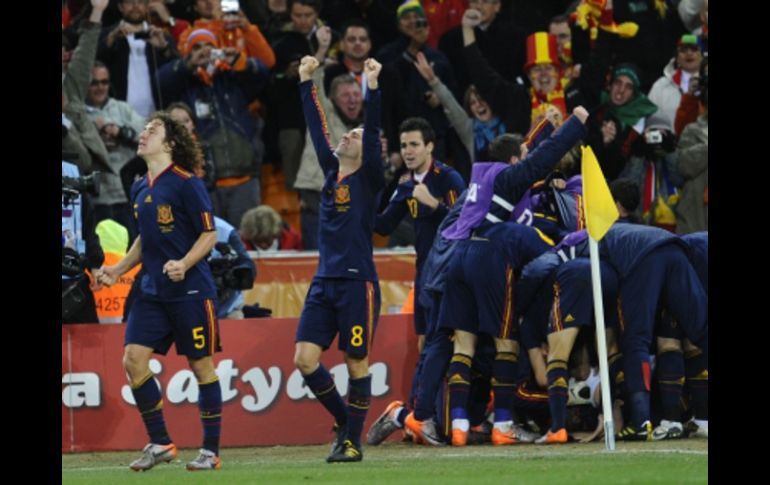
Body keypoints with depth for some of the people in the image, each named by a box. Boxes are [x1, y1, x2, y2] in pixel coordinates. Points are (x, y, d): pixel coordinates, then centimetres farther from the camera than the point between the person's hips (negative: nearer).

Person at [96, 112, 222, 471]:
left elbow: (209, 234, -8)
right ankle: (160, 443, 7)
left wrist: (184, 264, -23)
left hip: (191, 290, -7)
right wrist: (119, 269, 13)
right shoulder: (139, 190, 11)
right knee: (133, 359, -4)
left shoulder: (186, 184, -10)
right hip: (152, 291, 7)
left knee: (201, 365, 0)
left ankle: (211, 451, 8)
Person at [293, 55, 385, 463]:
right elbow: (316, 128, 14)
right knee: (305, 359, -1)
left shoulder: (369, 179, -2)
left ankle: (352, 440, 9)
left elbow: (375, 132, -13)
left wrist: (373, 87, -20)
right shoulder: (331, 170, 12)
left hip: (357, 282, -6)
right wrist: (306, 82, 12)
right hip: (324, 280, 6)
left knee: (356, 363, 0)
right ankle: (344, 421, 17)